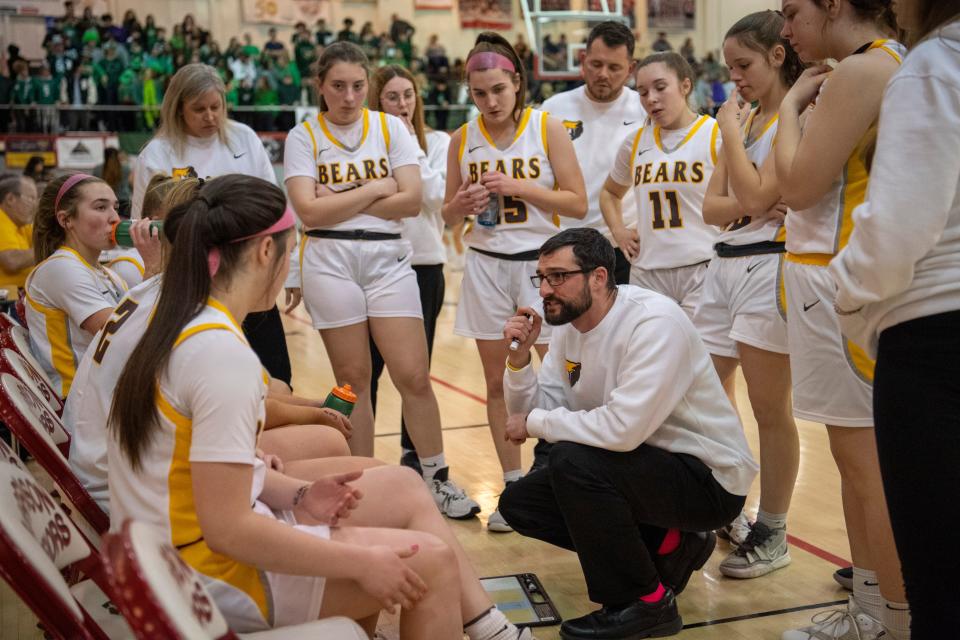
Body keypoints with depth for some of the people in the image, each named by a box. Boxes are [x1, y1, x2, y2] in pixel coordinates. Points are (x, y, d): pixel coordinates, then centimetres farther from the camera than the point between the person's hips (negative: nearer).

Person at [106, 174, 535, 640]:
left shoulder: (180, 323, 3)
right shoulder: (223, 352, -26)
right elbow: (227, 530, -26)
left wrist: (297, 495, 0)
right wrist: (361, 563, -18)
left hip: (184, 544, 9)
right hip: (214, 572, -9)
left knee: (404, 489, 13)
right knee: (431, 560, -4)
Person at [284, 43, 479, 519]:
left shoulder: (390, 127, 5)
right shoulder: (304, 136, 2)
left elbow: (411, 200, -6)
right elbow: (309, 211, -10)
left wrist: (339, 202, -8)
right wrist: (374, 188, -7)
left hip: (387, 258, 1)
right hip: (329, 261, -1)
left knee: (414, 377, -2)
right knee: (353, 380, 5)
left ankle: (438, 481, 13)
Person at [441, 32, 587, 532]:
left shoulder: (549, 129, -4)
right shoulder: (463, 139, 5)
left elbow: (578, 203, -6)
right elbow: (448, 215, 12)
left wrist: (518, 186, -17)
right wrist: (461, 205, -11)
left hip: (543, 261, -3)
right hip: (487, 264, 3)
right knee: (497, 381, 6)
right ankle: (514, 488, 17)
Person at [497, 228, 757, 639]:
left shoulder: (655, 322, -25)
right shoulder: (567, 325, 0)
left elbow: (623, 428, -35)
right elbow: (534, 413, 2)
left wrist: (535, 423, -21)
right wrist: (519, 359, -16)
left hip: (709, 478, -9)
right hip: (640, 467, 9)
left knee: (571, 460, -29)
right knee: (519, 503, 2)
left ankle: (645, 602, -10)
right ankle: (666, 548, 11)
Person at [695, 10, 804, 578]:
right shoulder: (746, 119, 18)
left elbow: (757, 194, -18)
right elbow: (712, 206, 10)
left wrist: (731, 130, -8)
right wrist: (748, 207, -10)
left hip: (768, 264, -8)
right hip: (727, 263, 8)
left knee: (770, 409, 0)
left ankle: (773, 536, 12)